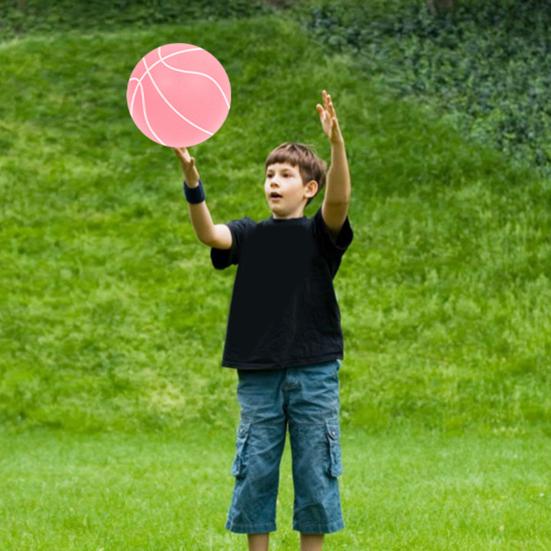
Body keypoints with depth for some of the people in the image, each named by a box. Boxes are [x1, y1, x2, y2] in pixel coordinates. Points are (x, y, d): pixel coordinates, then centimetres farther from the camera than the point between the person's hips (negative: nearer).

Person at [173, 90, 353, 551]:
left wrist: (337, 142, -36)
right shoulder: (250, 235, 8)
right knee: (254, 471, 4)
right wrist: (191, 178, -29)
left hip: (313, 373, -2)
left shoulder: (319, 233, 2)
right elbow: (209, 234, -12)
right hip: (257, 374, 2)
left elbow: (339, 200, -19)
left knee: (315, 472, 3)